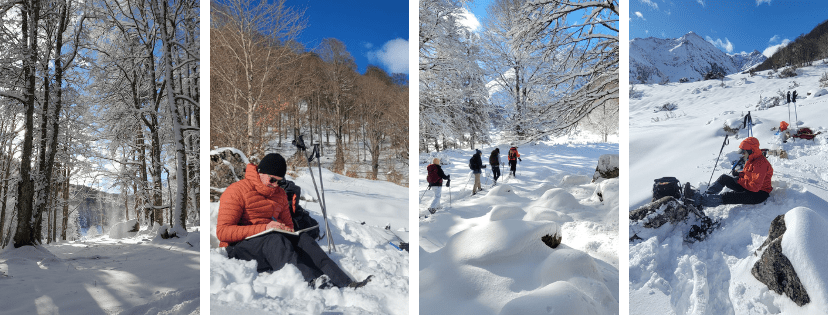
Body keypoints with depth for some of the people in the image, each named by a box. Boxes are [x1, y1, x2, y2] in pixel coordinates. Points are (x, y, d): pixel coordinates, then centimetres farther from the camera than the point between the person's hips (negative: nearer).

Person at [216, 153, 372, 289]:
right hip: (239, 247, -6)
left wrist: (288, 232, -6)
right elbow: (222, 231, -16)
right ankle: (312, 280, -61)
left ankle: (344, 282, -40)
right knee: (275, 240, -37)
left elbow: (288, 225, 21)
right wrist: (264, 228, -25)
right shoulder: (236, 191, -7)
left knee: (302, 239, -23)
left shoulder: (280, 194, 13)